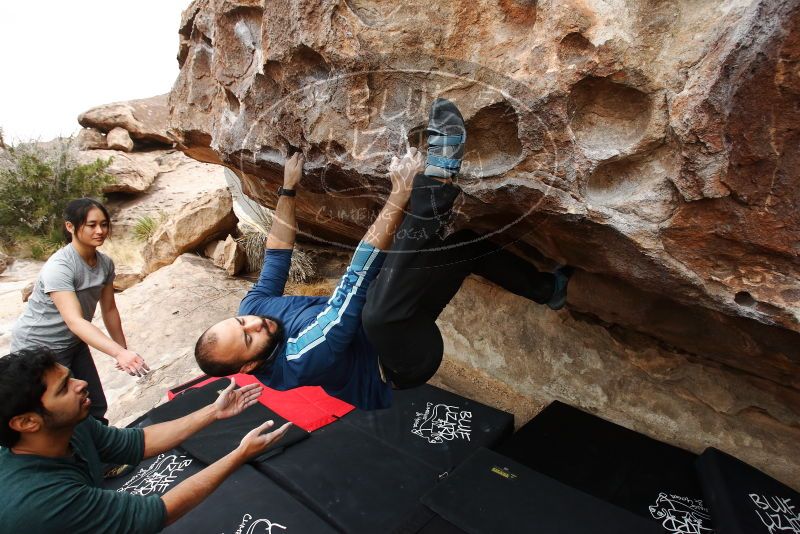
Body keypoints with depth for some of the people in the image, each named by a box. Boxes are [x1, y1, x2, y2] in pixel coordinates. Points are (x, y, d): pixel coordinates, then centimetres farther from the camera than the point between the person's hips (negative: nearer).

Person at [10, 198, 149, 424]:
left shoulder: (105, 263, -8)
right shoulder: (59, 267, -29)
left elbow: (109, 309, 2)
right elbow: (74, 321, -40)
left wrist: (123, 350, 3)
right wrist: (119, 353, -51)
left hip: (73, 343, 7)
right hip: (38, 348, -6)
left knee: (97, 408, 11)